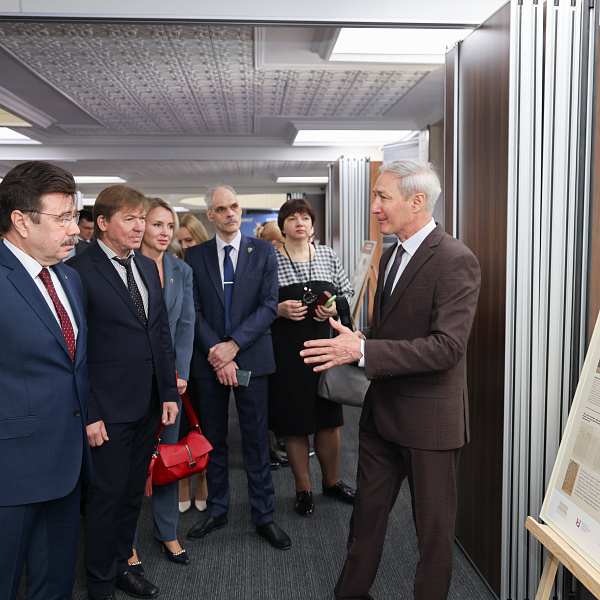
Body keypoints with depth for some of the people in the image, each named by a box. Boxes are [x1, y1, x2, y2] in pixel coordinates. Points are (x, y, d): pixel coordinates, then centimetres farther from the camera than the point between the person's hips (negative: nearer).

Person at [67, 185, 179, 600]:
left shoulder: (147, 267, 9)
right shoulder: (79, 270, -12)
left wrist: (170, 392, 8)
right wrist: (87, 414, -15)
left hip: (149, 403, 7)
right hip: (109, 408, -6)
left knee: (134, 489, 19)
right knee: (107, 492, 7)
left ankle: (121, 564, 39)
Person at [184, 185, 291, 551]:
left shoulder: (264, 251, 1)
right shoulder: (195, 256, 5)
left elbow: (269, 305, -6)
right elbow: (194, 312, 0)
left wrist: (233, 345, -15)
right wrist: (215, 355, -12)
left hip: (251, 357, -1)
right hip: (210, 361, 2)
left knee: (256, 440, 6)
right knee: (214, 439, 13)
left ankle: (264, 516, 21)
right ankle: (217, 510, 30)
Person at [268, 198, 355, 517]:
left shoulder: (328, 255, 7)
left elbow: (348, 292, 13)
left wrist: (335, 308, -6)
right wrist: (279, 309, -17)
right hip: (286, 350, -3)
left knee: (329, 418, 10)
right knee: (293, 421, 6)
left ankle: (331, 481, 32)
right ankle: (303, 488, 25)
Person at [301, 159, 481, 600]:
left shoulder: (456, 262, -19)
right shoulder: (392, 254, 9)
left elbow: (447, 346, -27)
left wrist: (364, 351, -30)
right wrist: (355, 340, 4)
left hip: (430, 418, -8)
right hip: (383, 410, 8)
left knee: (434, 525, 12)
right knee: (368, 510, 20)